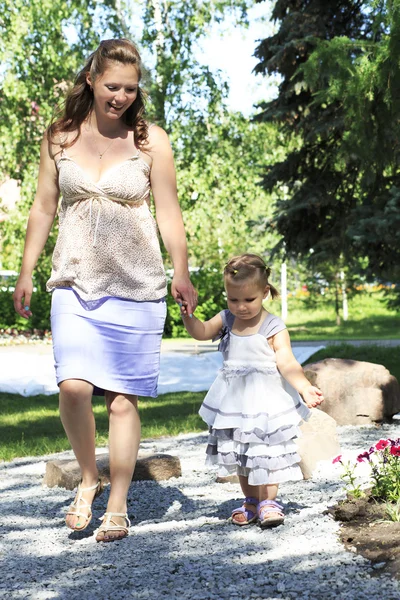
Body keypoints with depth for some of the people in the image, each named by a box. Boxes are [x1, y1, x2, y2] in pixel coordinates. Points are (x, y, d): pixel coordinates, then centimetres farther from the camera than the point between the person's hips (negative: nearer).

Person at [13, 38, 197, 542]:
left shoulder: (150, 140, 2)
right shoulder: (59, 137, 7)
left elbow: (168, 213, 2)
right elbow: (43, 208, 12)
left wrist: (181, 274, -6)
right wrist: (26, 274, 11)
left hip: (136, 287, -1)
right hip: (75, 283, 1)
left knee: (122, 397, 0)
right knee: (74, 386, -15)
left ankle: (117, 507, 13)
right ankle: (88, 478, 11)